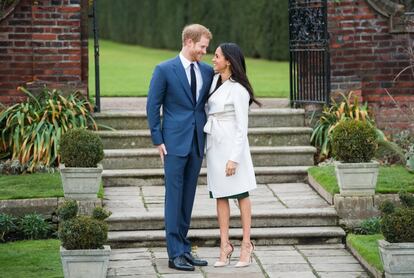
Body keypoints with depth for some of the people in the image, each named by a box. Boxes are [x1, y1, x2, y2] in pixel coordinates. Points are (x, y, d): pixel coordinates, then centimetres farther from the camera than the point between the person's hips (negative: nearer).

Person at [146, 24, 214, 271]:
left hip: (197, 142, 5)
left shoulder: (207, 71, 8)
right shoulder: (165, 70, -6)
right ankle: (175, 253, -1)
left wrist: (208, 135, 9)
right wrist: (158, 140, -6)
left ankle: (184, 249, 15)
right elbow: (153, 106, -4)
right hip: (175, 142, -5)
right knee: (174, 196, -3)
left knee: (188, 197, 9)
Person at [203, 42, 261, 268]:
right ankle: (225, 245, 9)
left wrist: (234, 158, -18)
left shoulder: (238, 90, -15)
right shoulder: (216, 80, 6)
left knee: (240, 194, 1)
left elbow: (242, 128, -15)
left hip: (232, 146, -7)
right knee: (220, 196, 6)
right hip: (214, 145, 7)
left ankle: (246, 245, 7)